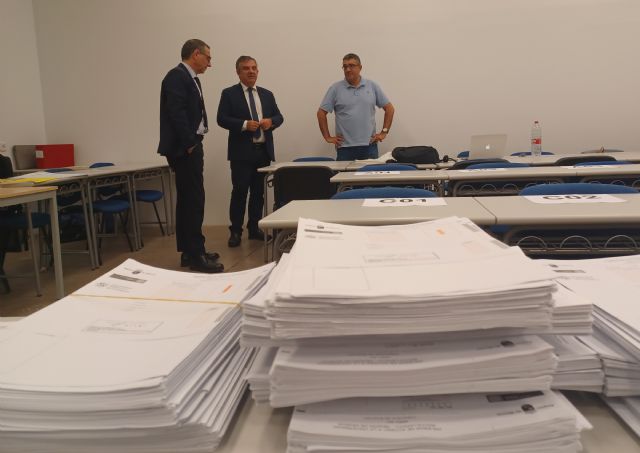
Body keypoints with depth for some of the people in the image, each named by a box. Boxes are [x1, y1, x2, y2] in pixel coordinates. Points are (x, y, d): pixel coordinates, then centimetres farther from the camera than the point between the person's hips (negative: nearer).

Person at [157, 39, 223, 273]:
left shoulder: (190, 78, 18)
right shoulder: (177, 76, -12)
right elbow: (176, 113, -20)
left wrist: (194, 144, 12)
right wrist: (189, 145, -17)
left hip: (189, 148, 10)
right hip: (184, 149, -10)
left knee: (188, 200, 12)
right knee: (194, 201, -10)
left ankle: (189, 251, 19)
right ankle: (196, 256, -7)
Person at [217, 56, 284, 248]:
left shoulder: (267, 94, 15)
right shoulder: (229, 94, 1)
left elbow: (279, 116, 14)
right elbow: (222, 119, -7)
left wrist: (271, 121, -9)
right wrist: (244, 124, -20)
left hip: (264, 150, 5)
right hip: (242, 152, -5)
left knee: (258, 191, 9)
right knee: (239, 191, -4)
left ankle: (254, 228, 19)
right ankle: (235, 231, 4)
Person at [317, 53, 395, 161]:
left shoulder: (372, 86, 5)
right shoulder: (335, 89, 1)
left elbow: (389, 108, 10)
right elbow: (321, 113, 4)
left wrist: (384, 132, 4)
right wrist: (328, 137, 0)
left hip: (369, 145, 1)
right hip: (345, 147, -1)